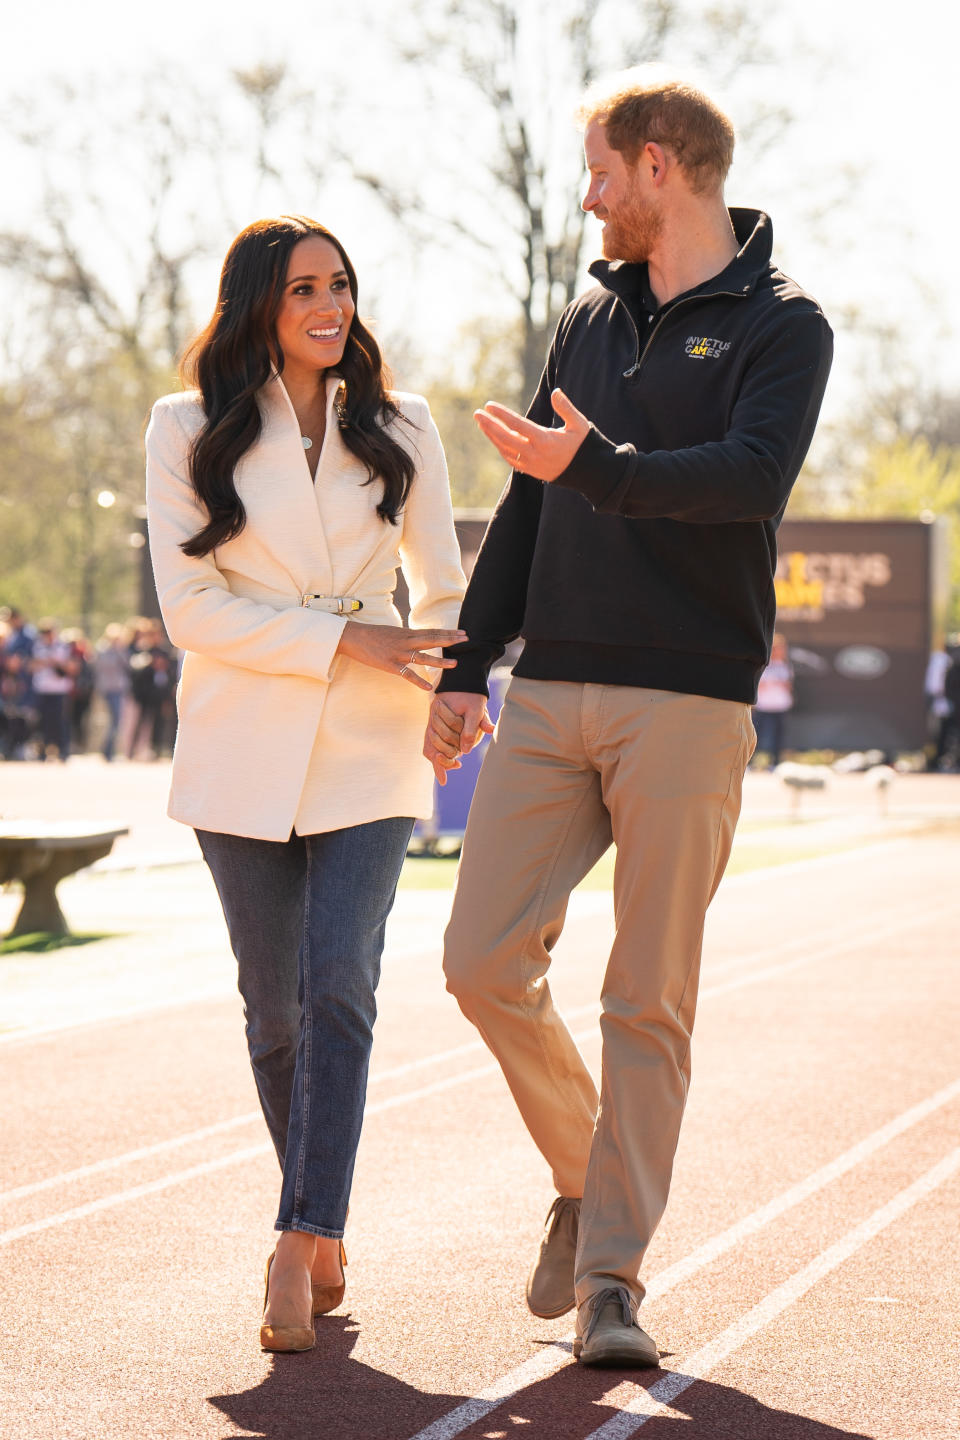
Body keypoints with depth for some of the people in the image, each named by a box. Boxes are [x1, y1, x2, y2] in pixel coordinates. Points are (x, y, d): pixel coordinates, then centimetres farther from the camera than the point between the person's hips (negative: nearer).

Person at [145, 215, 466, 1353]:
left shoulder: (399, 431, 8)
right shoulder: (187, 433, 2)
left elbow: (441, 587, 20)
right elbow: (190, 607, -7)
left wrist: (451, 685, 4)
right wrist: (345, 641, -15)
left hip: (367, 756, 0)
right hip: (243, 755, 0)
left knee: (338, 990, -14)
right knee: (273, 1006, 6)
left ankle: (301, 1249, -15)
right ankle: (323, 1234, 23)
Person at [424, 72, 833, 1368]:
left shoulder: (781, 325, 0)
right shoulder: (591, 318, 17)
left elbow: (755, 475, -18)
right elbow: (528, 504, 18)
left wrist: (602, 467, -30)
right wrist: (467, 665, 11)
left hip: (688, 702, -5)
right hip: (551, 696, 5)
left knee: (649, 1003, -3)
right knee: (486, 960, -3)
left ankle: (611, 1279, 2)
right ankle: (584, 1176, 20)